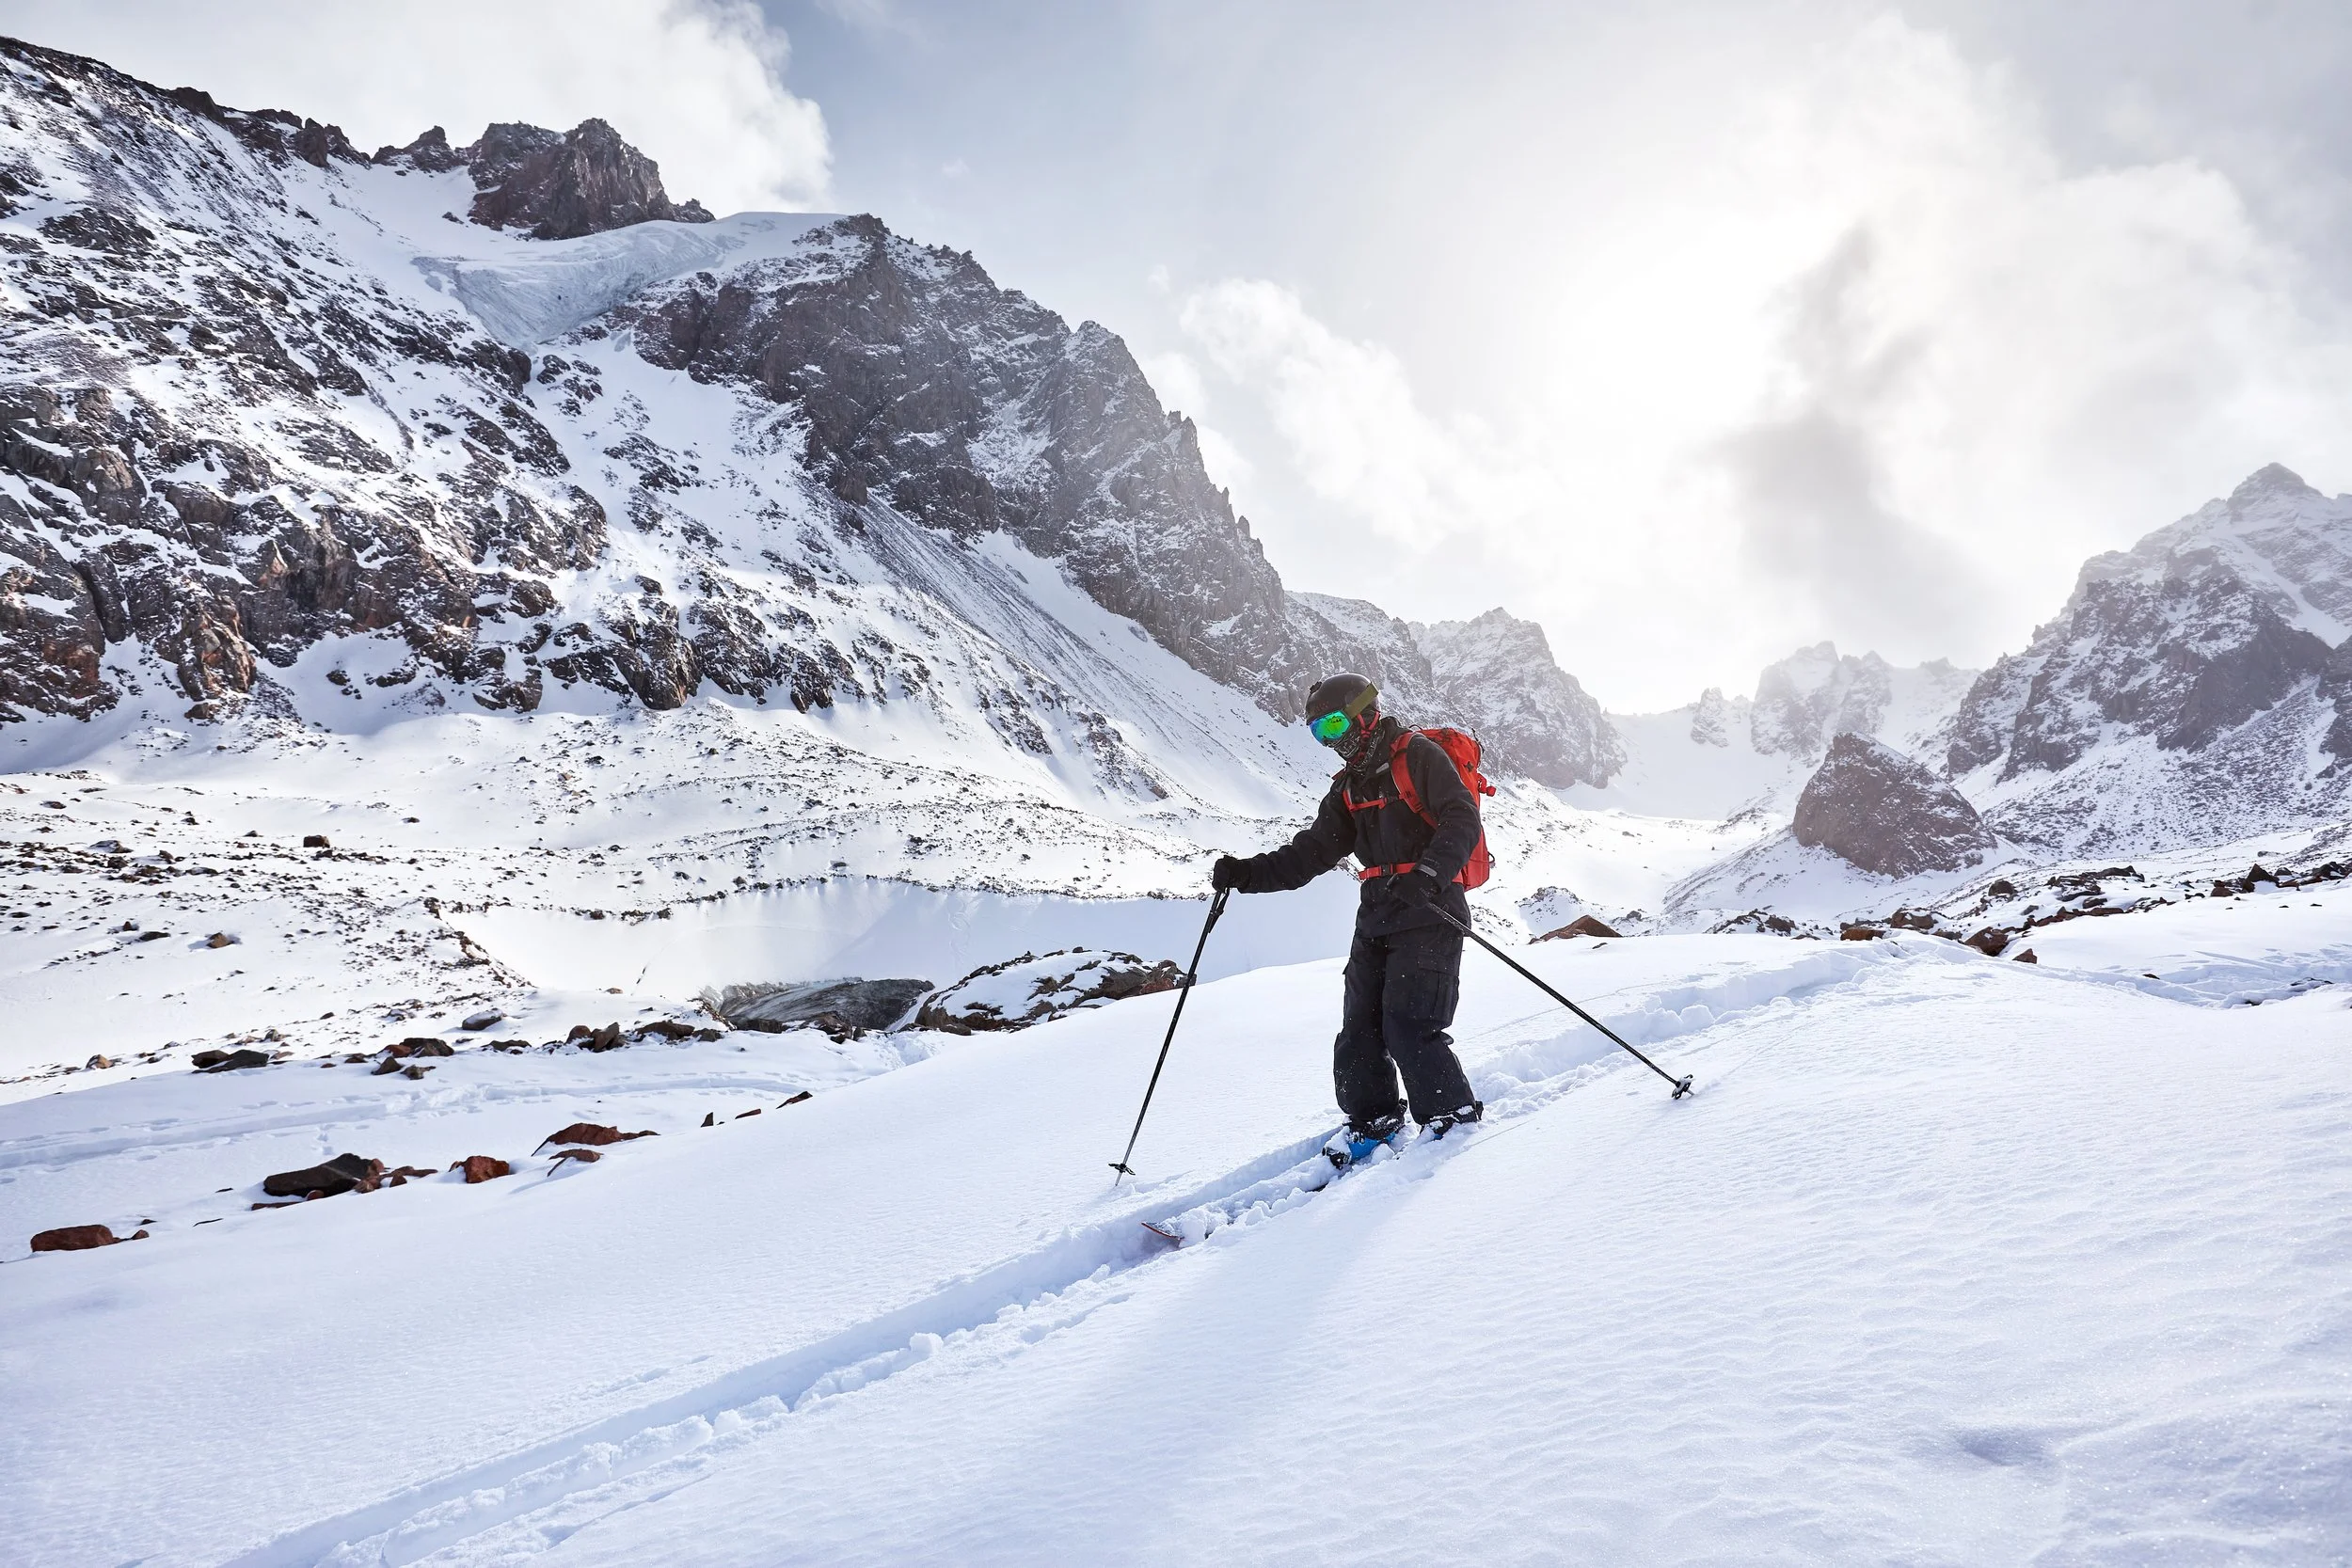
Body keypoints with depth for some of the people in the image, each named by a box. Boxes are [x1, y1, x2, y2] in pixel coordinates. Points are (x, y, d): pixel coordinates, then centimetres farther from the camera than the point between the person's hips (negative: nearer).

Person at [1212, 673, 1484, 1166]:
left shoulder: (1419, 756, -7)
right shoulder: (1350, 785, 17)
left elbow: (1462, 820, -18)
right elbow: (1313, 851, 13)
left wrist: (1426, 874, -33)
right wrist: (1248, 874, 1)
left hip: (1429, 914, -7)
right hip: (1376, 918, 8)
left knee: (1408, 1026, -12)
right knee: (1360, 1027, 6)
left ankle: (1454, 1116, 8)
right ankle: (1372, 1117, 23)